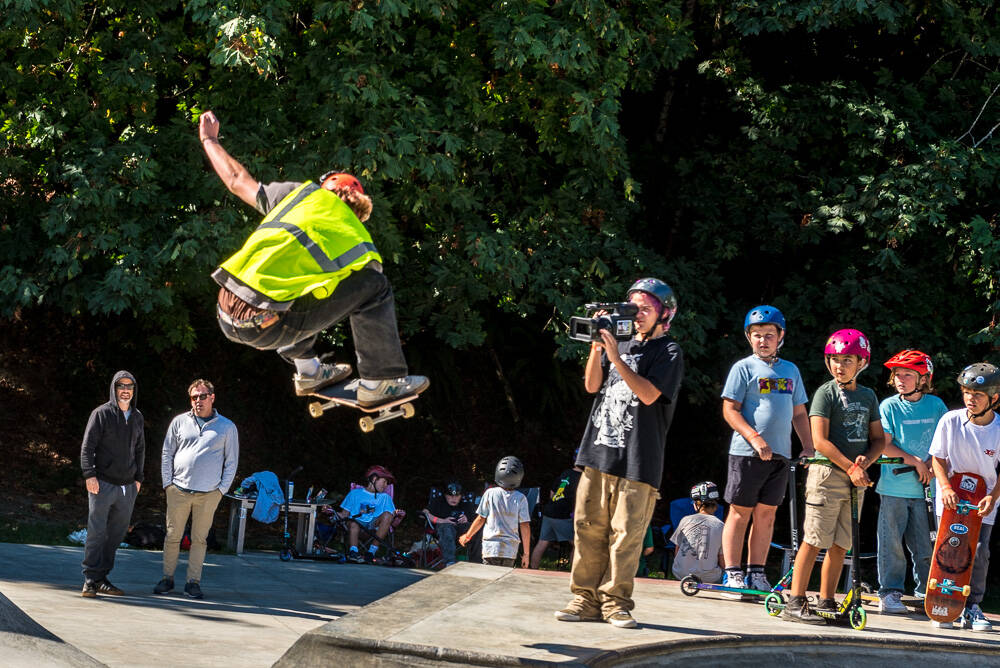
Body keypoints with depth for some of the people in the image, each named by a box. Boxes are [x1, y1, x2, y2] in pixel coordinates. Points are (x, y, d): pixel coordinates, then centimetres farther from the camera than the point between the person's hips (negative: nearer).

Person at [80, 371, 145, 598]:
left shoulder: (137, 417, 13)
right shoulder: (101, 414, -4)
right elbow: (87, 446, -7)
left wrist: (138, 478, 13)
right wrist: (89, 474, -16)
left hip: (127, 486, 6)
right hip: (102, 484, -5)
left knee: (116, 534, 7)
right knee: (96, 532, -7)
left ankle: (102, 578, 14)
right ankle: (91, 580, -4)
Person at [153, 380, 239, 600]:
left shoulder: (226, 427, 7)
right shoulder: (180, 422, 9)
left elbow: (231, 462, 9)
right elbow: (167, 454, 13)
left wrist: (222, 489, 1)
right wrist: (167, 483, 4)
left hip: (208, 494, -1)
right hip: (178, 490, 1)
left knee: (199, 539, 2)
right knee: (172, 536, 2)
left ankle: (193, 581, 8)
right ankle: (167, 578, 12)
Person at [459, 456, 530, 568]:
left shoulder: (490, 493, -4)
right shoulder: (521, 498, -3)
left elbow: (481, 519, 1)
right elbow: (525, 526, -2)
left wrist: (467, 536, 18)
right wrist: (526, 553, 5)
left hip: (491, 546, -1)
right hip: (511, 549, 1)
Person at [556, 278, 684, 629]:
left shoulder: (668, 351, 3)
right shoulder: (622, 344, 18)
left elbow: (649, 394, -12)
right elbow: (592, 385, 9)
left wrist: (616, 357, -15)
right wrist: (597, 346, -4)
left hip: (637, 459, -5)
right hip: (599, 451, 5)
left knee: (626, 533, -4)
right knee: (589, 528, 2)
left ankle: (615, 601, 2)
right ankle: (586, 598, 7)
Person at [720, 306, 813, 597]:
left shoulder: (790, 370, 15)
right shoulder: (744, 368, -1)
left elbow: (799, 412, 20)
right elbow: (730, 410, -7)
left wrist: (808, 447, 10)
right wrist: (755, 438, -17)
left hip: (780, 453, 5)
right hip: (747, 452, -5)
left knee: (766, 514, 6)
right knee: (740, 513, -1)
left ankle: (756, 573, 12)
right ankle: (732, 573, 3)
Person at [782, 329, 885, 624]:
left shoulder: (868, 396, 13)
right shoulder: (826, 393, -4)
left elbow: (878, 439, 15)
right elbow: (820, 441, -12)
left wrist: (865, 460, -6)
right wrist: (850, 467, -15)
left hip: (855, 479, 6)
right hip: (828, 473, -5)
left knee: (840, 545, 7)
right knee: (814, 541, -7)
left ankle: (826, 603, 13)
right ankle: (795, 602, -6)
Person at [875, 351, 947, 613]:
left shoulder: (935, 404, 6)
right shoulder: (889, 406, -1)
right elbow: (884, 444, -6)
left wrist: (933, 462, -6)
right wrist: (915, 461, -12)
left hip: (924, 488, 2)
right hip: (894, 486, -2)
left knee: (925, 545, 5)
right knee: (892, 543, -1)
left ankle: (925, 592, 19)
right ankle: (890, 594, 8)